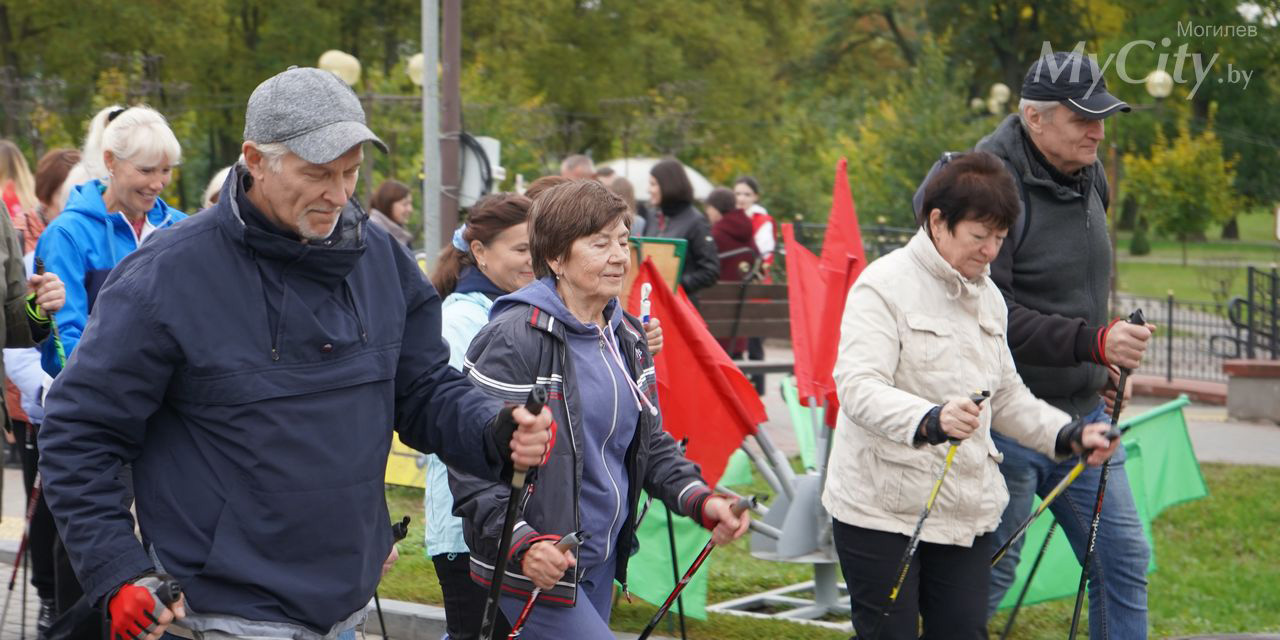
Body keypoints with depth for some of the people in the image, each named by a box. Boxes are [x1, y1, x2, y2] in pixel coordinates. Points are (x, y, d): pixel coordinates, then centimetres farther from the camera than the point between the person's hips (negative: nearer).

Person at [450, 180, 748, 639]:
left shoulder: (627, 337, 11)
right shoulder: (515, 338, -16)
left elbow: (650, 443, 19)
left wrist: (700, 501, 1)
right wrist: (522, 543, -27)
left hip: (602, 562, 8)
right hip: (535, 568, -8)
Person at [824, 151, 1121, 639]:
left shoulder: (988, 297, 16)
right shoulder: (884, 286, -10)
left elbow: (1005, 395, 25)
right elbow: (858, 387, -23)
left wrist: (1069, 435, 10)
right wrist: (931, 420, -41)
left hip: (967, 510, 7)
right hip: (881, 508, -7)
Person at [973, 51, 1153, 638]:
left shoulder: (1088, 177, 10)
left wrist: (1106, 367, 16)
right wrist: (1093, 342, -31)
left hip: (1082, 412, 8)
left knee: (1124, 559, 9)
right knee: (990, 572, 0)